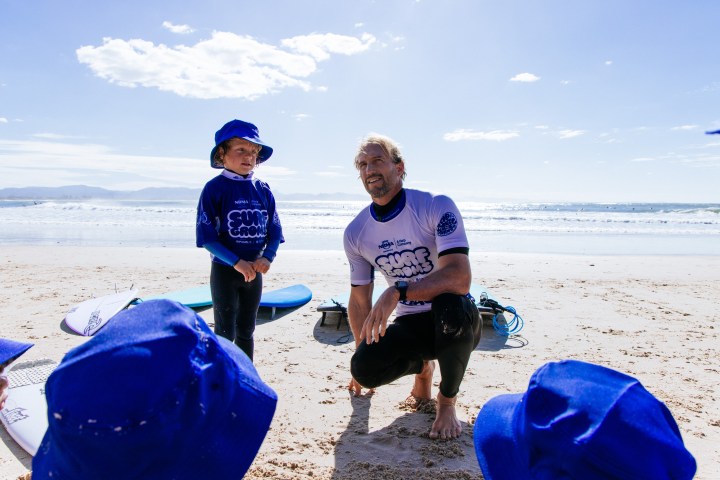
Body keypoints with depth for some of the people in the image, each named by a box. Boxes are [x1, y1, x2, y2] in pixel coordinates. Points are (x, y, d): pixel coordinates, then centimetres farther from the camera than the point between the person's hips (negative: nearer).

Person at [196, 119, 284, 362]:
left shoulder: (263, 190, 5)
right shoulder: (214, 188, -9)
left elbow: (275, 231, 5)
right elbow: (206, 235, -15)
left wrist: (267, 257, -13)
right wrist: (237, 262, -21)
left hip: (254, 271, 5)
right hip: (224, 271, -4)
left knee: (246, 330, 17)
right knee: (225, 332, 3)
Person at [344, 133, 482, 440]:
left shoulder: (437, 207, -17)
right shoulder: (355, 233, -1)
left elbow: (460, 278, -30)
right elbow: (359, 301, 9)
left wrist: (397, 292, -42)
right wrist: (362, 350, 14)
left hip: (455, 322, -3)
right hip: (410, 326, 4)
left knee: (451, 305, -39)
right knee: (363, 368, -22)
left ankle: (447, 401, -8)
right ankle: (422, 365, 14)